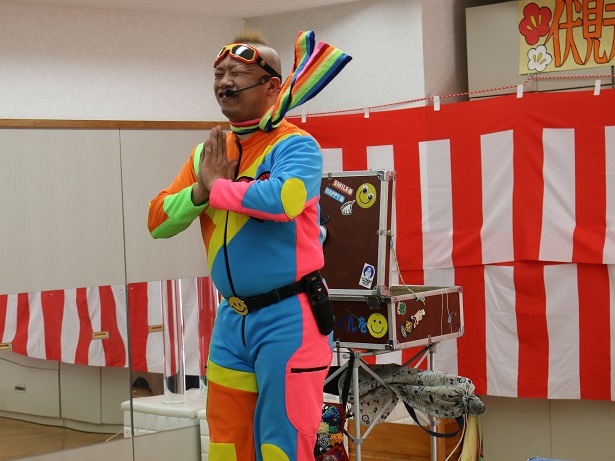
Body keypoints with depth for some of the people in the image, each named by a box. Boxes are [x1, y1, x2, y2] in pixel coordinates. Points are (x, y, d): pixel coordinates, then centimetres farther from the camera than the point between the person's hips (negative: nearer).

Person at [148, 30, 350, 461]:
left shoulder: (296, 145, -10)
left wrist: (218, 187, -15)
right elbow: (158, 223, 7)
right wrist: (200, 190, -12)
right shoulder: (209, 151, 11)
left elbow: (283, 199, -31)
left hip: (288, 316, -7)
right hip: (231, 317, 7)